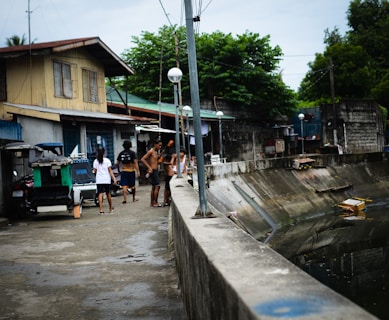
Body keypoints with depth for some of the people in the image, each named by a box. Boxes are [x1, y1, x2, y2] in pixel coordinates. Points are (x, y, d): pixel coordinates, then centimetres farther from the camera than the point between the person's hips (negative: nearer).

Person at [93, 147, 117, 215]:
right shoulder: (107, 160, 0)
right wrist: (114, 178, -3)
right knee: (108, 194, 14)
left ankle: (101, 210, -14)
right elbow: (110, 170, -4)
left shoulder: (95, 161, 4)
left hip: (99, 180, 0)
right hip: (106, 179, 0)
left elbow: (94, 171, 4)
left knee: (100, 194, -4)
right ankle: (111, 208, 27)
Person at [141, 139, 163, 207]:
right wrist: (149, 167, -20)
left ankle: (152, 203, 18)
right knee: (157, 186, -11)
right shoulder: (151, 151, -11)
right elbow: (142, 159, -18)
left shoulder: (156, 152, 15)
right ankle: (155, 203, -8)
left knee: (153, 187, 12)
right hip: (153, 171, -10)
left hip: (156, 171, 10)